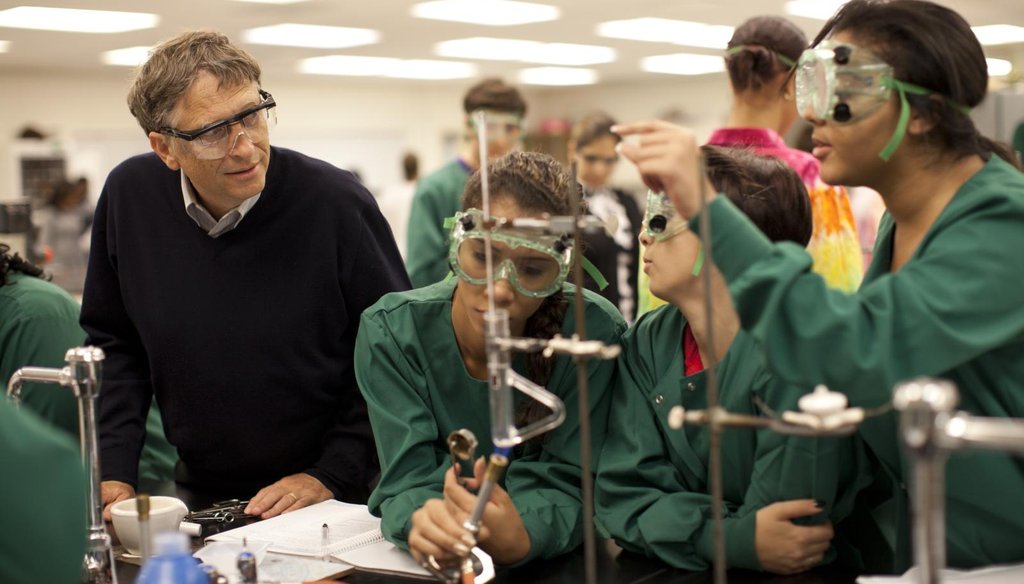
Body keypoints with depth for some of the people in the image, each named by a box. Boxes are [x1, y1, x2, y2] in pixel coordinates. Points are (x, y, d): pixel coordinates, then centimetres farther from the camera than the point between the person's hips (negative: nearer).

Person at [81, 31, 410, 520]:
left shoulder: (338, 204, -9)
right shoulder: (128, 196, 2)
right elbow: (115, 345, 14)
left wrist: (331, 476, -5)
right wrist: (113, 474, 7)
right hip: (199, 493, 3)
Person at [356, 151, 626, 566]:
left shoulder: (594, 332, -14)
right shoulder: (390, 332, -12)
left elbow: (565, 484, -14)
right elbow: (408, 480, -15)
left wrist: (519, 536, -35)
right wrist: (423, 521, -38)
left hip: (554, 563, 0)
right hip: (424, 564, 1)